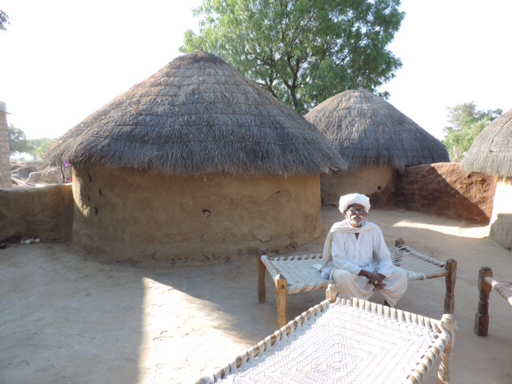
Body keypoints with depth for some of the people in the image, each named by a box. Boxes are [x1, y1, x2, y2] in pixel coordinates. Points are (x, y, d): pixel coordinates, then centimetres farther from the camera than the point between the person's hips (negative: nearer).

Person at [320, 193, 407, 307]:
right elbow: (339, 261, -21)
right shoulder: (337, 230, -15)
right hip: (345, 269, -4)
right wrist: (366, 274, -28)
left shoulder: (373, 229, -4)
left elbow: (385, 258, -5)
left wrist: (380, 276, -26)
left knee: (400, 274, -13)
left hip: (369, 269, 4)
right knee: (344, 276, -38)